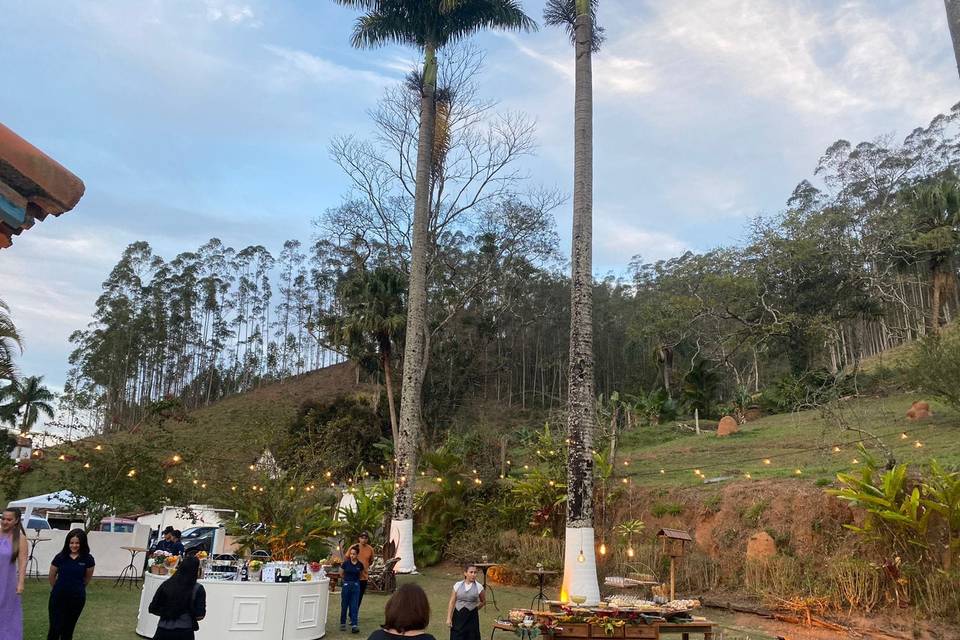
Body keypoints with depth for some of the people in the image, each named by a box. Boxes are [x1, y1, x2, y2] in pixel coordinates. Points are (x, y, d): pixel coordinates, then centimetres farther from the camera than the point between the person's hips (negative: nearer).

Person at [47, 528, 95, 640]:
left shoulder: (88, 559, -8)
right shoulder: (60, 557, -9)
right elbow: (52, 576, 7)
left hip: (77, 598, 1)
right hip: (58, 597, -1)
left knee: (68, 629, 14)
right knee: (55, 628, -2)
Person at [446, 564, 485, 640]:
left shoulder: (479, 586, -3)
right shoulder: (458, 585, -1)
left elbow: (483, 601, 13)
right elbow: (452, 602, 1)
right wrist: (449, 618, -2)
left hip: (471, 617, 0)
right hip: (458, 616, 0)